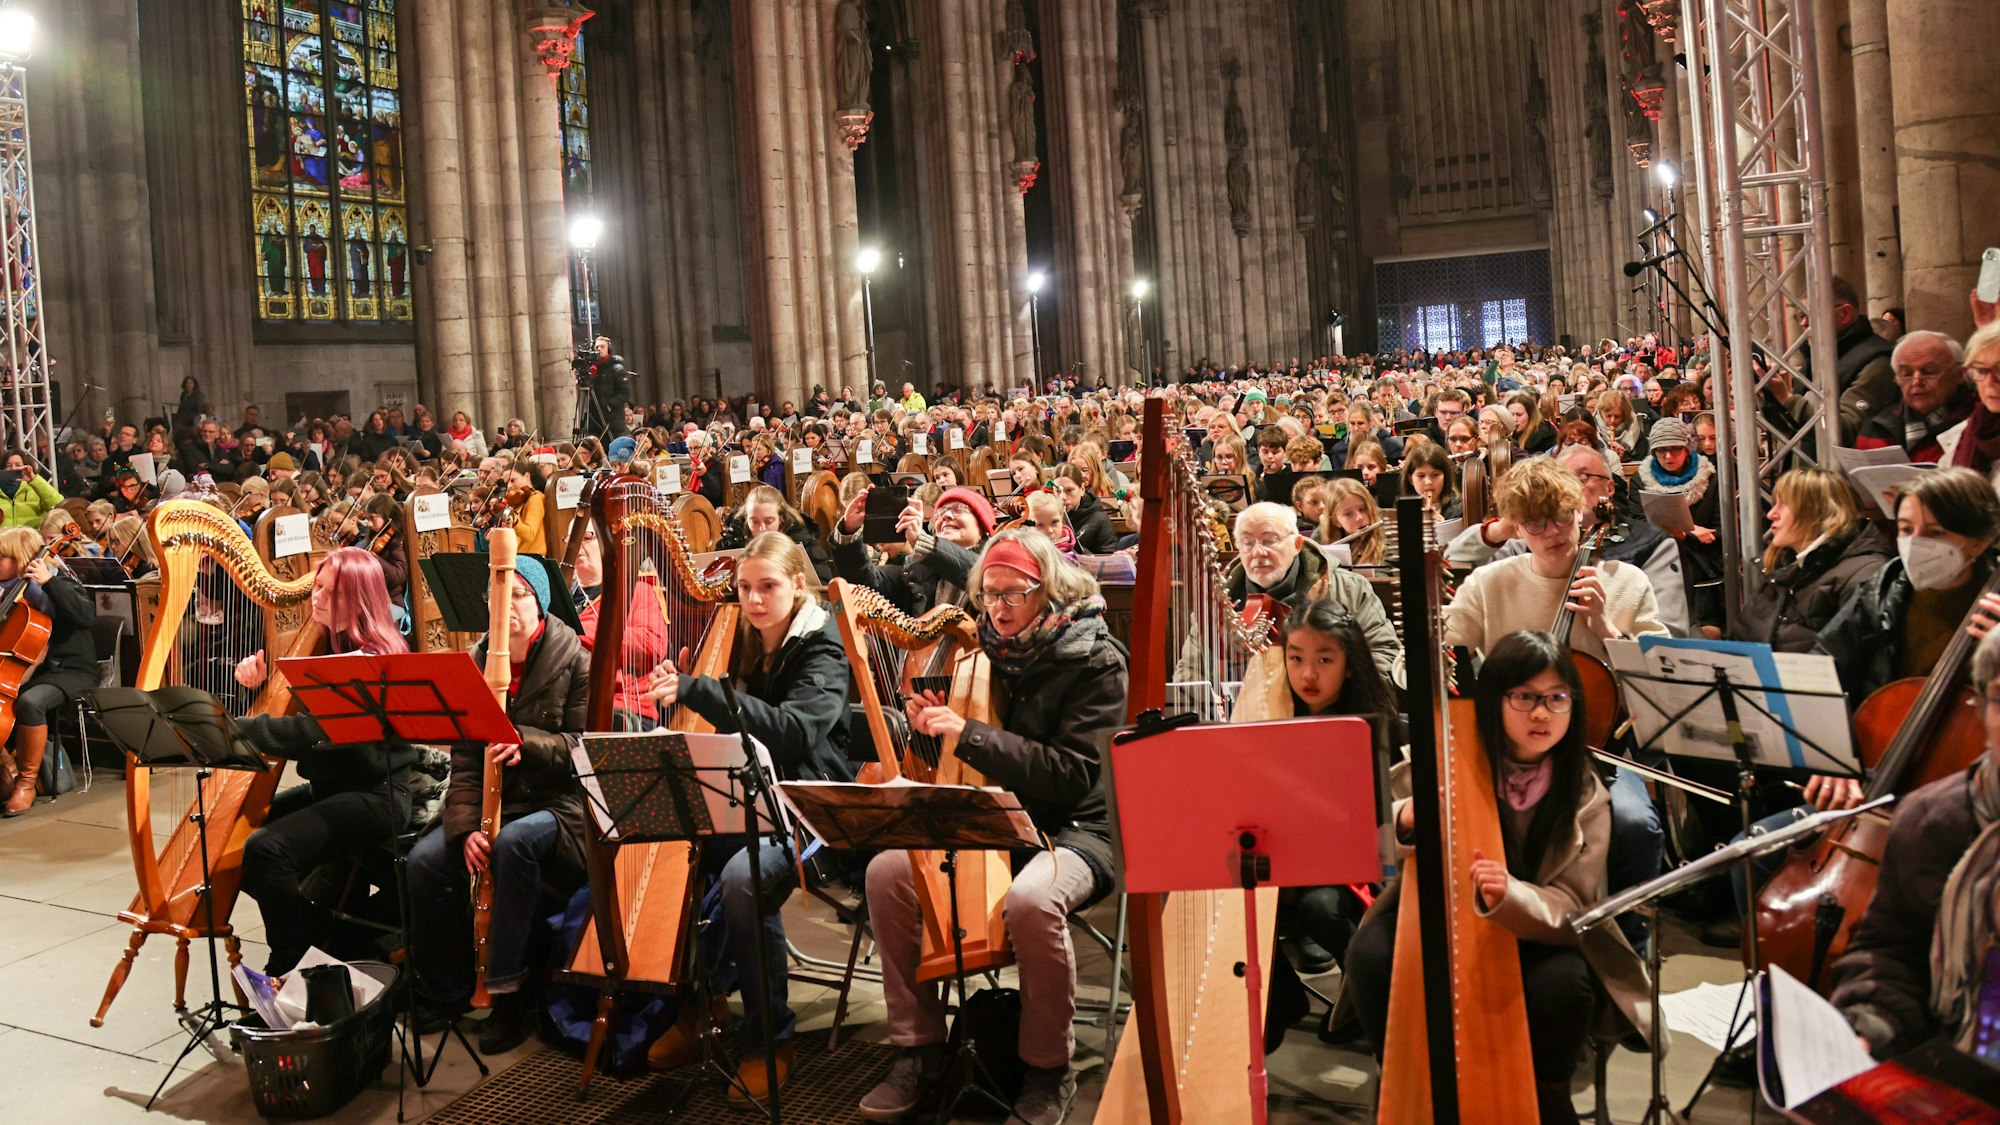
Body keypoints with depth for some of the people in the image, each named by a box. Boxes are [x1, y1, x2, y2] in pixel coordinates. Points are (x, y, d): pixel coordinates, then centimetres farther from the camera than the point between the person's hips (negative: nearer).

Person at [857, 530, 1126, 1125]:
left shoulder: (1095, 662, -11)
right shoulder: (984, 648, 5)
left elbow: (1073, 775, -21)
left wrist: (968, 734, -25)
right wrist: (930, 724, -10)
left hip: (1076, 828, -6)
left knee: (1030, 898, -36)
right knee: (888, 871, -14)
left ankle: (1048, 1072, -12)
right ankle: (919, 1049, -1)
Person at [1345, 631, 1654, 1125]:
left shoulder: (1585, 797, -10)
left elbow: (1568, 908, -16)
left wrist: (1509, 895, -40)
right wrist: (1404, 818, -33)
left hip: (1534, 938, 0)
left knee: (1560, 983, -32)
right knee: (1372, 954, -28)